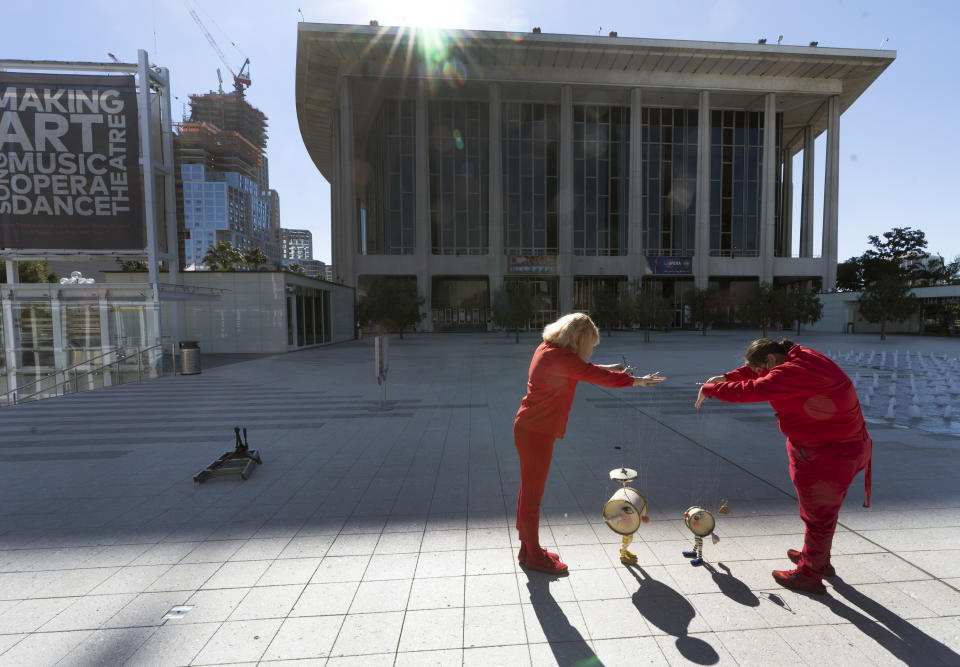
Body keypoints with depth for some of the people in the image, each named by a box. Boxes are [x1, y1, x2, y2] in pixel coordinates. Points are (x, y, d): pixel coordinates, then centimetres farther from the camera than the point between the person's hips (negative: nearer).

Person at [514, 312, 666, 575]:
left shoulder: (547, 349, 6)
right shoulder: (560, 357, -22)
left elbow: (583, 368, 23)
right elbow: (597, 375, -16)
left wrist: (607, 368, 22)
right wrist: (638, 381, -2)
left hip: (530, 429, 10)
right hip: (536, 433, -10)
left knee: (529, 492, 20)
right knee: (532, 495, 7)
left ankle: (528, 548, 36)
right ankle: (534, 555, 25)